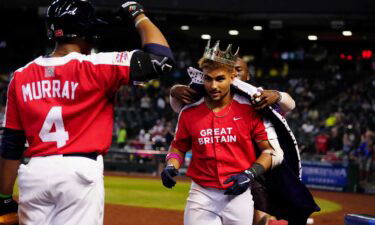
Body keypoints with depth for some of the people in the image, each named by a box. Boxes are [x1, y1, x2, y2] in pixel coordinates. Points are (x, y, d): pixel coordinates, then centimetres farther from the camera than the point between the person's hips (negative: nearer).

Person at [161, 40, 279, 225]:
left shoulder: (250, 110, -5)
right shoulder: (190, 112, 3)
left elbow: (269, 149, -1)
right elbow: (178, 147, 16)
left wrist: (250, 174, -16)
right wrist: (171, 166, -4)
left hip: (240, 194, -1)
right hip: (202, 195, 2)